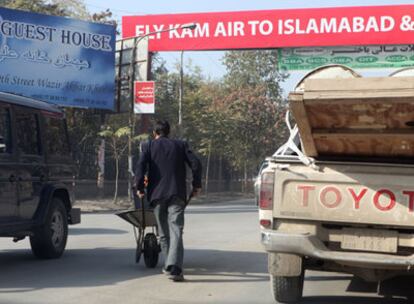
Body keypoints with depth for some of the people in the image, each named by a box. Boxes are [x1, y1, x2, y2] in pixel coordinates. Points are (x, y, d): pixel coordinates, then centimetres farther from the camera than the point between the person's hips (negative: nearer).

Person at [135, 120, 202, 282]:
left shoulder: (148, 146, 8)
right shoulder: (180, 145, 12)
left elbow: (141, 166, -7)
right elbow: (195, 163, 3)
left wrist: (139, 187, 1)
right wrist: (196, 185, 11)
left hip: (157, 194, 1)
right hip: (177, 194, 0)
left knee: (164, 232, 13)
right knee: (176, 230, -8)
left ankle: (169, 265, 21)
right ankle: (174, 267, -23)